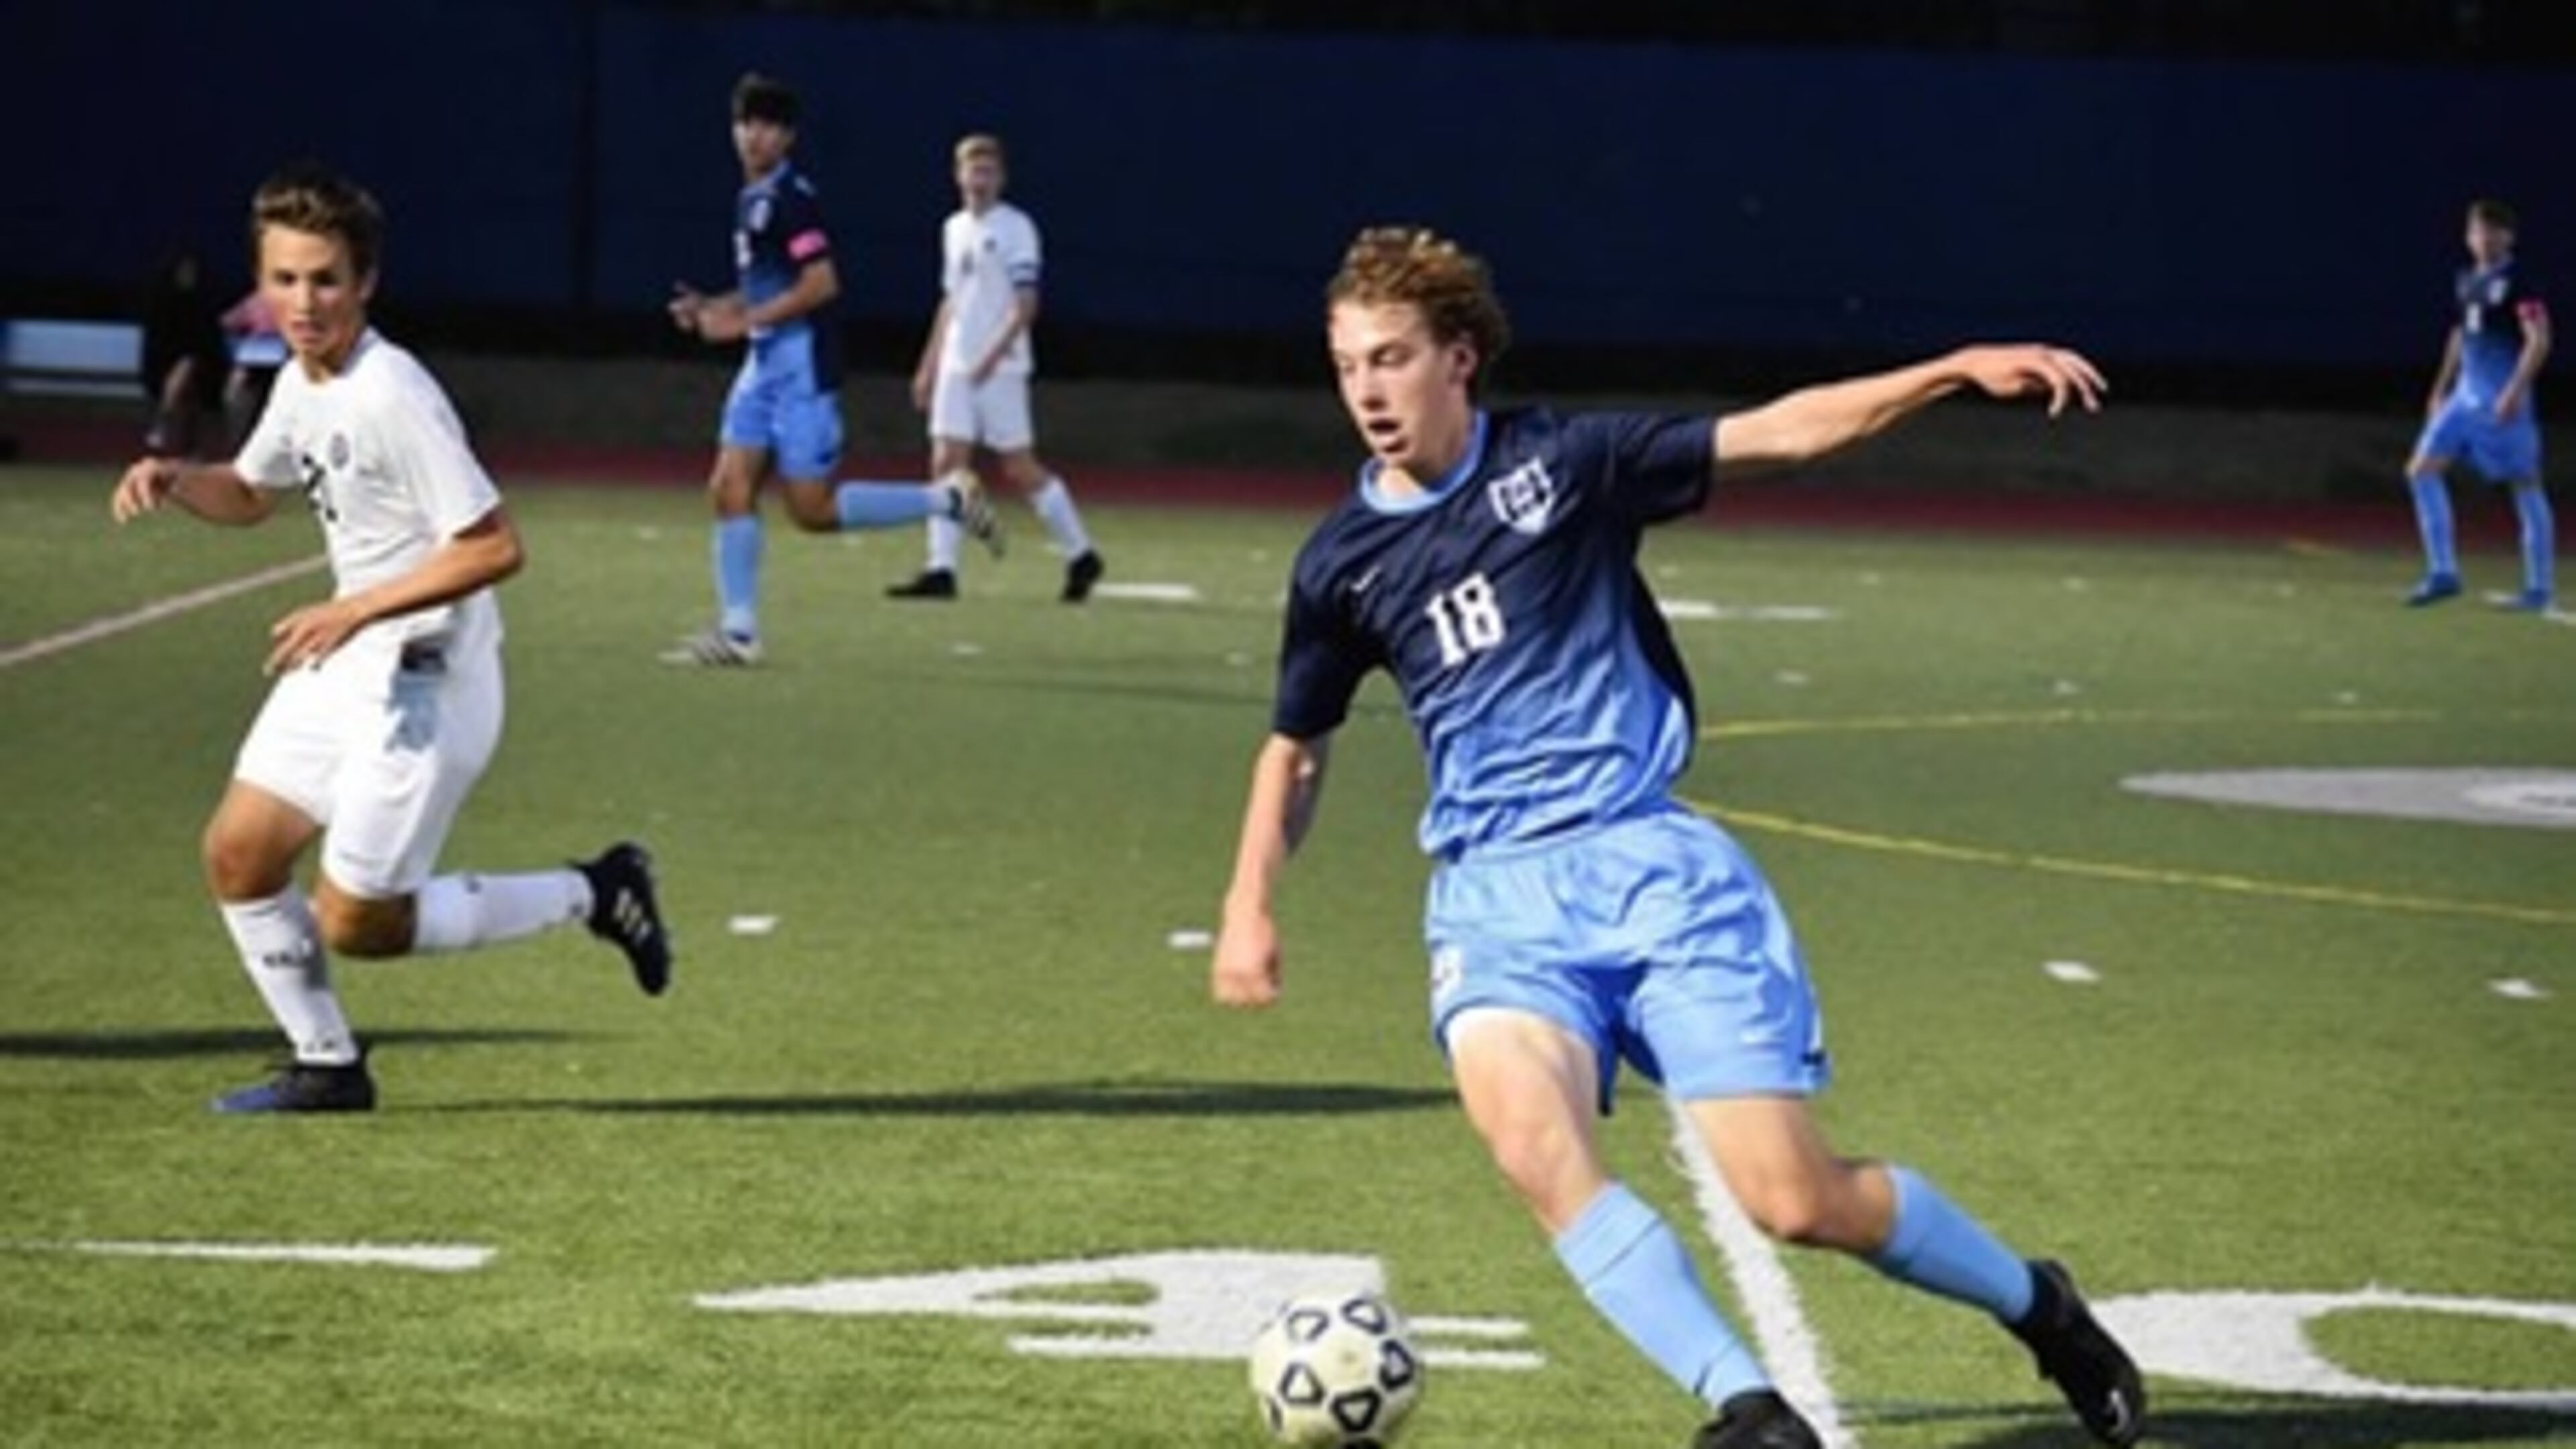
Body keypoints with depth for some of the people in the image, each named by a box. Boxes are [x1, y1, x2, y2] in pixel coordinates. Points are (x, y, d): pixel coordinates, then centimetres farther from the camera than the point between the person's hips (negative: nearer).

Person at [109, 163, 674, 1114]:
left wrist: (355, 610, -26)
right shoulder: (300, 385, 6)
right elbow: (251, 495, 25)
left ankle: (588, 895, 11)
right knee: (238, 856, 7)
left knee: (355, 924, -4)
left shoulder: (393, 396, -22)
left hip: (427, 678, -9)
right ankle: (327, 1066, 22)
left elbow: (495, 546, -25)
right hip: (344, 668, 9)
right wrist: (174, 480, 4)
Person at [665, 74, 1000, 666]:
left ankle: (946, 499, 6)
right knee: (730, 489, 1)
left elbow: (820, 284, -20)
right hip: (765, 366, 9)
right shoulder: (752, 200, 15)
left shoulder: (790, 199, -13)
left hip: (803, 368, -9)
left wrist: (744, 320, -18)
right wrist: (712, 308, 11)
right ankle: (737, 632, 4)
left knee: (813, 511, -7)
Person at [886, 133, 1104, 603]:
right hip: (955, 366, 7)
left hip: (1001, 367, -7)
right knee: (946, 462, -3)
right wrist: (928, 366, 20)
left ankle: (1080, 555, 10)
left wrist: (994, 354, -23)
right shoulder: (954, 229, 15)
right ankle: (941, 570, -5)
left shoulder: (1015, 228, -7)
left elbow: (1026, 304, -13)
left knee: (1020, 468, -3)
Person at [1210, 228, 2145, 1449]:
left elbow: (1781, 433, 2)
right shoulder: (1343, 564, 7)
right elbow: (1297, 747, 21)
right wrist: (1250, 904, 8)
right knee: (1530, 1140, -32)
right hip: (1496, 895, 2)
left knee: (1795, 1199, -8)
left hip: (1648, 859, -2)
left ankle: (2037, 1308, 20)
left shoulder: (1563, 462, 0)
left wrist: (1959, 370, -7)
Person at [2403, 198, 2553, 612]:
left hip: (2504, 402, -8)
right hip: (2467, 394, 8)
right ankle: (2442, 573, 3)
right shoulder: (2466, 281, 13)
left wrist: (2516, 391, -24)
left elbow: (2539, 340, -17)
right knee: (2422, 470, -1)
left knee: (2526, 487, -1)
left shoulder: (2518, 285, -10)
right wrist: (2441, 388, 24)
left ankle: (2539, 589, 6)